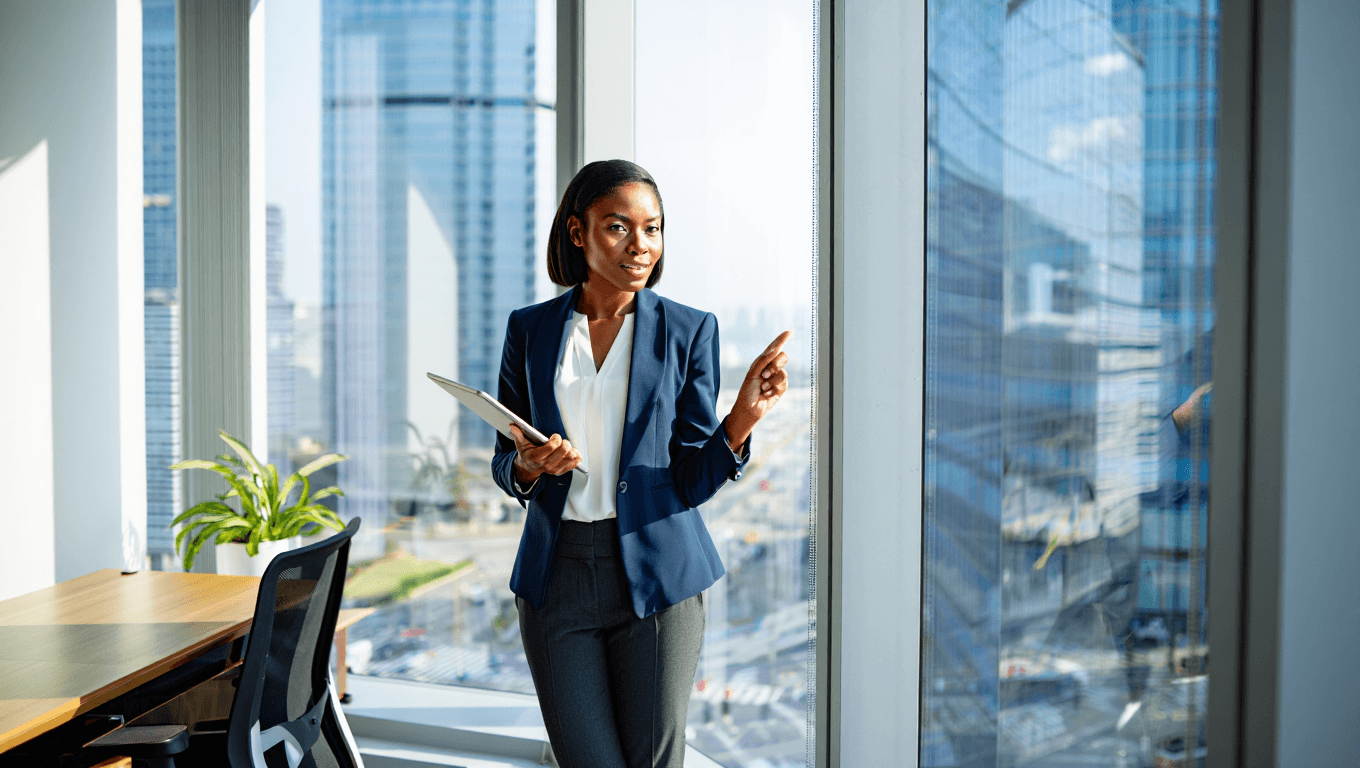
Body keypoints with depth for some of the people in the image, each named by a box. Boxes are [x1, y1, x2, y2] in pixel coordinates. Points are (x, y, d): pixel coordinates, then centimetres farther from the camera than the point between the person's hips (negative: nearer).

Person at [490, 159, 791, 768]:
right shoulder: (530, 329, 5)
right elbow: (505, 464, 10)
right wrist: (531, 465, -13)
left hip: (656, 575, -1)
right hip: (557, 576, 1)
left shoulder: (688, 330, 0)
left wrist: (745, 416, -19)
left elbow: (693, 480, -2)